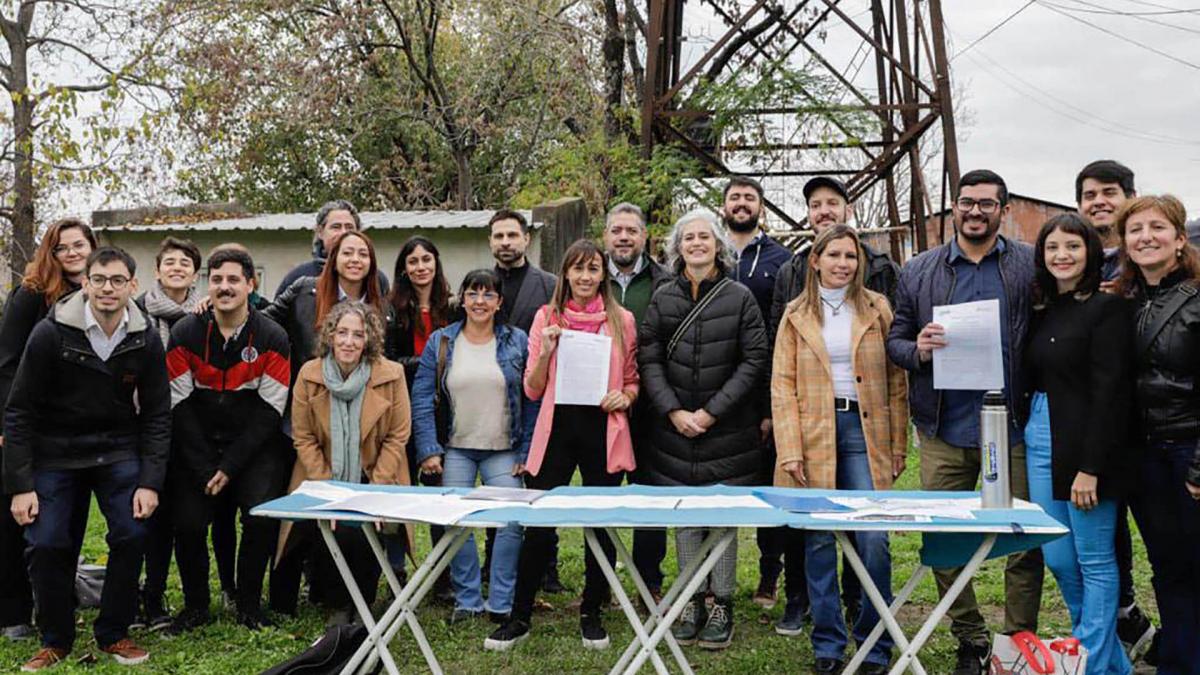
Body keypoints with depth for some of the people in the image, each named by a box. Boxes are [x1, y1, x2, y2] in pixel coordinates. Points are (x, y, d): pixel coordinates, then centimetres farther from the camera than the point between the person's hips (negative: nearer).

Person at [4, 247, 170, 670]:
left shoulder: (145, 341, -8)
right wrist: (20, 484, -13)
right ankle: (56, 640, 16)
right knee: (46, 544, -6)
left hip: (118, 451, 1)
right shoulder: (50, 334, -15)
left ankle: (113, 634, 8)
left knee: (132, 535, -11)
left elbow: (156, 415, -3)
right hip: (55, 452, -1)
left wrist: (150, 481, -11)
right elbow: (20, 412, -10)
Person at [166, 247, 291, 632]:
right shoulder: (185, 334, -1)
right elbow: (180, 406, -3)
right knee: (188, 524, -11)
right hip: (196, 450, 1)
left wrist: (230, 466, -13)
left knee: (262, 517, -19)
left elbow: (269, 412, -7)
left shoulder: (272, 338, -4)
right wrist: (204, 469, -11)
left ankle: (249, 606, 3)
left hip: (254, 449, -1)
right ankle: (195, 606, 13)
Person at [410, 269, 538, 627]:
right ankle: (467, 599, 16)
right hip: (455, 448, 1)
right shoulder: (440, 342, 3)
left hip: (504, 450, -1)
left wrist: (527, 450, -4)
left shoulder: (517, 341, 2)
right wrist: (428, 449, -7)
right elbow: (422, 399, 1)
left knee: (512, 522, -7)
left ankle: (501, 603, 6)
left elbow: (532, 400, 1)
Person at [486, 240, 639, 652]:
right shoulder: (546, 317, 5)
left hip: (603, 431, 0)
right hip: (557, 429, 0)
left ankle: (592, 614, 25)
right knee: (539, 526, 2)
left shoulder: (622, 320, 4)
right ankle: (519, 618, 16)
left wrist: (625, 397, -9)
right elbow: (533, 390, 5)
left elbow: (633, 381, 13)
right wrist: (546, 350, -11)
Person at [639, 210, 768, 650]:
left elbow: (754, 361, -4)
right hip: (674, 428, 2)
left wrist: (712, 411, -9)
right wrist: (673, 411, -8)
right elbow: (649, 361, 3)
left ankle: (722, 605, 13)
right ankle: (693, 602, 18)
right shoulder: (662, 299, 6)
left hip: (727, 429, -2)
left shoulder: (740, 297, 0)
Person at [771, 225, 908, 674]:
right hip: (814, 433, 0)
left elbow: (895, 381, 7)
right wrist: (789, 449, -7)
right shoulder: (797, 315, 7)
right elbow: (782, 386, 3)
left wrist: (898, 445, 2)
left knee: (874, 540, -6)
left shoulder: (877, 309, 7)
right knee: (819, 540, 3)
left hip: (865, 431, 0)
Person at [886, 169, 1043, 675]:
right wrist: (919, 350, -12)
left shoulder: (1032, 266, 4)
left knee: (1024, 543, 4)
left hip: (1012, 428, -1)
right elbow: (895, 340, 10)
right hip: (944, 432, 2)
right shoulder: (918, 272, 8)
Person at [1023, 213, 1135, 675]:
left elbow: (1109, 391, -14)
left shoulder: (1107, 307, -9)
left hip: (1085, 446, -7)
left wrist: (1090, 467, -18)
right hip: (1041, 441, 7)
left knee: (1094, 562, 2)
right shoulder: (1042, 310, 13)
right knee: (1058, 559, 11)